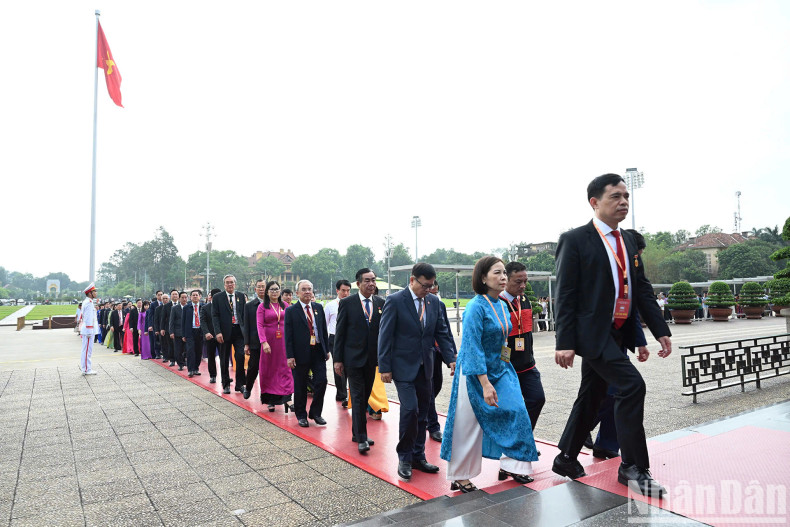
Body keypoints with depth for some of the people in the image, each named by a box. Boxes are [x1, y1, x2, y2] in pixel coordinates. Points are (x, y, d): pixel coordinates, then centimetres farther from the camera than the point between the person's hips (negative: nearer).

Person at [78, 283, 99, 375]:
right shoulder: (88, 302, -16)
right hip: (88, 330, -10)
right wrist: (89, 331, -20)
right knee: (87, 349, -5)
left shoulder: (87, 302, 16)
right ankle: (86, 369, -1)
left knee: (86, 349, 17)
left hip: (88, 330, 10)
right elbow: (88, 318, -20)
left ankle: (83, 366, 26)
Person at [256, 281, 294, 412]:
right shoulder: (262, 306, 0)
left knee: (285, 368, -3)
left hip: (283, 340, 2)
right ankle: (270, 400, 15)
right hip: (269, 341, -2)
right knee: (269, 369, 5)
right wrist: (264, 342, -18)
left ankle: (286, 398, -4)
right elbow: (259, 325, -7)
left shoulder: (284, 305, 8)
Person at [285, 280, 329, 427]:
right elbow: (288, 335, -6)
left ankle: (315, 412, 18)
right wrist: (290, 356, -11)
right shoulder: (291, 311, -3)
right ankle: (301, 415, 23)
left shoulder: (319, 308, 9)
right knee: (300, 386, 7)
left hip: (318, 352, 3)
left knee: (321, 382, -1)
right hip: (301, 353, -3)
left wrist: (327, 349, 10)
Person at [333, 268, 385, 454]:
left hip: (372, 358, 4)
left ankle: (357, 433, 28)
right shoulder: (347, 303, -5)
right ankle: (361, 438, 1)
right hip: (353, 357, -4)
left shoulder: (381, 303, 4)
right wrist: (337, 359, -7)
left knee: (365, 397, 14)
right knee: (358, 397, -4)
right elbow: (339, 332, -4)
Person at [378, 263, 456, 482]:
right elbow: (385, 336, -10)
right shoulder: (395, 301, -11)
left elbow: (441, 332, 9)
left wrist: (451, 359, -3)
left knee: (422, 414, 12)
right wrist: (385, 368, -13)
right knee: (410, 410, -13)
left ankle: (418, 457, 26)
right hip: (404, 367, -5)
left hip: (425, 367, 6)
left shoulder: (433, 301, 6)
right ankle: (404, 458, 7)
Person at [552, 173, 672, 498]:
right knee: (631, 385, -17)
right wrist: (565, 342, -18)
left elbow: (642, 289, 14)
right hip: (592, 333, -8)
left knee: (591, 398, 14)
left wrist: (661, 331, 7)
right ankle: (633, 468, -1)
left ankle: (566, 459, 30)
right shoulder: (575, 240, -10)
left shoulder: (628, 240, 13)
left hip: (617, 333, 8)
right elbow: (565, 295, -13)